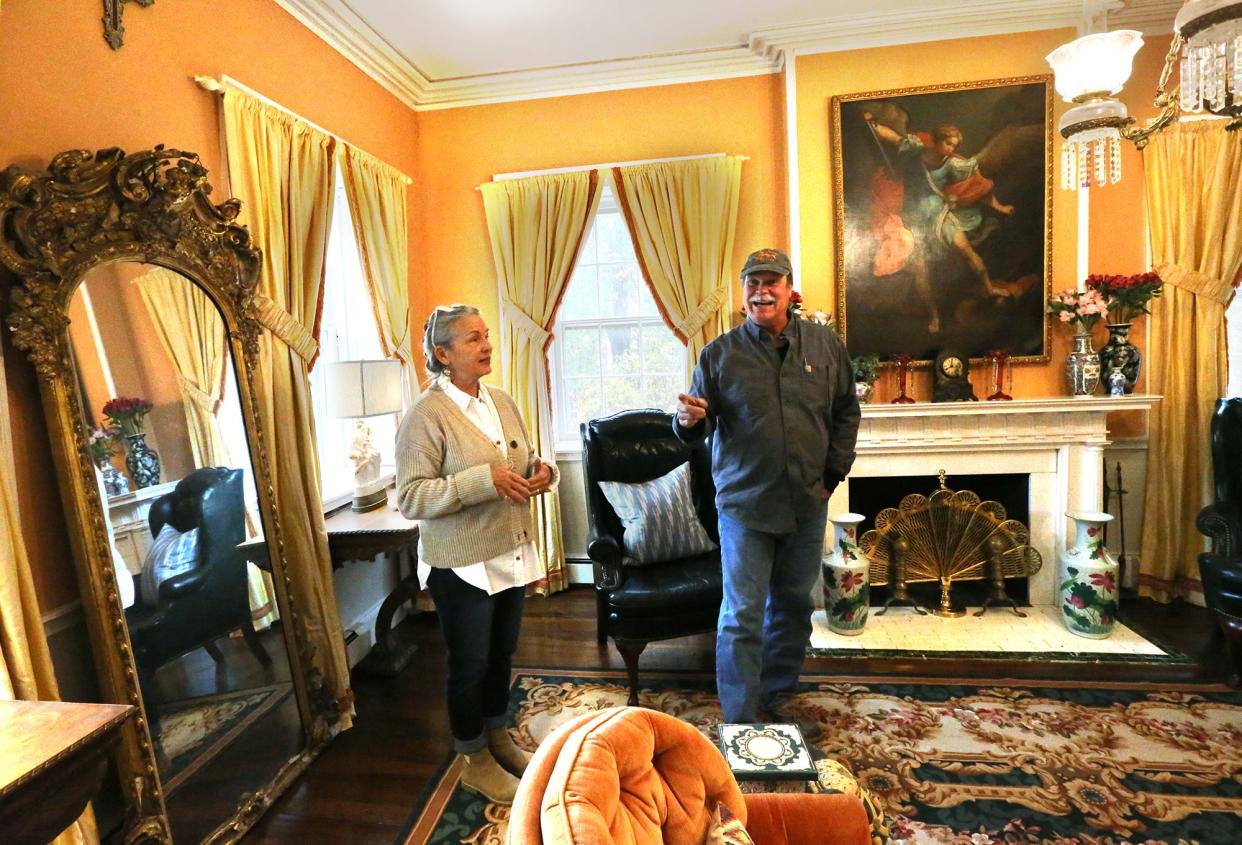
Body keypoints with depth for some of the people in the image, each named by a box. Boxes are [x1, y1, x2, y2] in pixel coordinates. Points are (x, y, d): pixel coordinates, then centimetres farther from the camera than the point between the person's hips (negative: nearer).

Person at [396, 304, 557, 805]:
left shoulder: (502, 402, 5)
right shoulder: (427, 415, -16)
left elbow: (524, 463, 15)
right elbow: (410, 498, -20)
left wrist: (542, 472, -8)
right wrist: (483, 480, -29)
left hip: (511, 556, 7)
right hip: (462, 566, -6)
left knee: (502, 656, 22)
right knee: (470, 665, 12)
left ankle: (498, 739, 45)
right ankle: (476, 762, 35)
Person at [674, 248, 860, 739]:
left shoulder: (825, 345, 3)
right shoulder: (719, 354, -4)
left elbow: (846, 413, 11)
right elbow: (697, 429, -2)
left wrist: (833, 473, 5)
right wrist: (689, 420, -25)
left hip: (807, 505, 4)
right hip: (744, 504, -3)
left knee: (793, 606, 17)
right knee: (742, 616, 2)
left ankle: (779, 697, 37)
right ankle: (741, 720, 17)